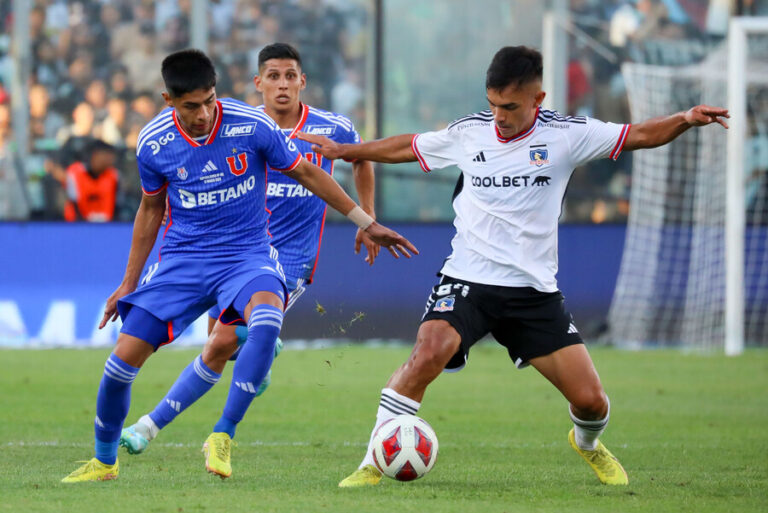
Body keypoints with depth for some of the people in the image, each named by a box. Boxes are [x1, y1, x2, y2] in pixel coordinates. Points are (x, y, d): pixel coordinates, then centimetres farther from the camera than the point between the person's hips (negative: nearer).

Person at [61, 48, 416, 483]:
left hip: (247, 253, -2)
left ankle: (222, 437, -26)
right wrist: (129, 284, 15)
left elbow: (307, 174, 2)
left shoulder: (252, 125, -13)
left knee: (266, 323, -36)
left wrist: (367, 223, 6)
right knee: (124, 357, -8)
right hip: (181, 259, 2)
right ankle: (104, 461, 16)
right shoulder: (154, 143, -6)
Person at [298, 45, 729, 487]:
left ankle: (588, 443, 35)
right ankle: (374, 464, -20)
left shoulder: (564, 135, -2)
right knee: (427, 355, -30)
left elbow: (639, 135, -2)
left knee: (590, 399, -4)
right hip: (467, 282, 0)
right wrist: (345, 151, 25)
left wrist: (686, 119, -19)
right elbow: (407, 148, 20)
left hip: (534, 290, 0)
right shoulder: (467, 133, 3)